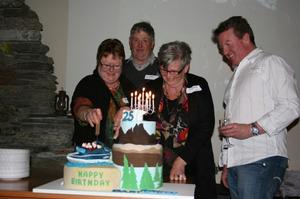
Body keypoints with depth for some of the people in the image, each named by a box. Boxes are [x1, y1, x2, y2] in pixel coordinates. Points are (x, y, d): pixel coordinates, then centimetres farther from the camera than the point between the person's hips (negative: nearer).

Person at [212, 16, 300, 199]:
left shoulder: (271, 63, 2)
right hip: (236, 163, 7)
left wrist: (252, 129, -15)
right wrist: (227, 165, 18)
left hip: (261, 159, -7)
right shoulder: (238, 75, 26)